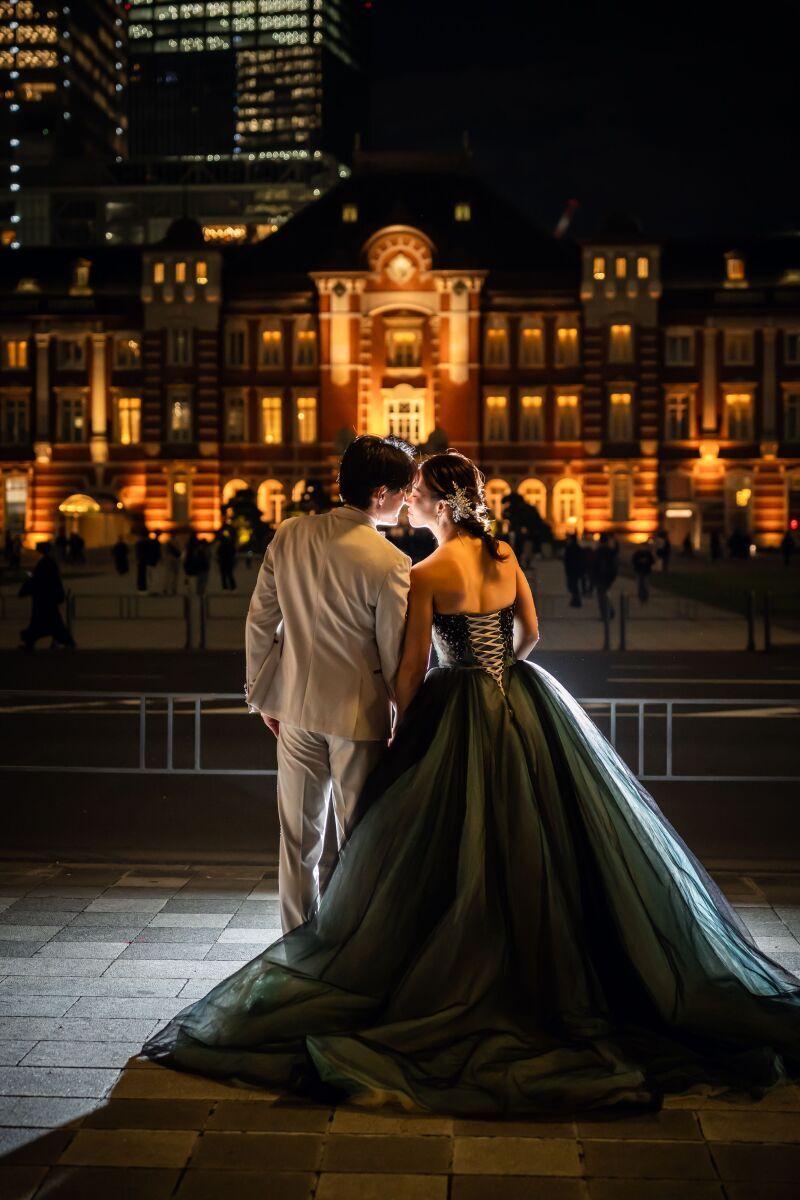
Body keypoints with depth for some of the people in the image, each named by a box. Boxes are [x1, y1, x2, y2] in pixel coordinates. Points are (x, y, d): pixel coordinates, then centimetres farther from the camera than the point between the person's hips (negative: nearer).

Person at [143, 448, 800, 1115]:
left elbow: (413, 669, -9)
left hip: (459, 717, -5)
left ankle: (465, 987, 14)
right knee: (537, 852, 12)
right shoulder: (506, 556, 3)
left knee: (460, 859, 5)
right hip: (524, 707, 5)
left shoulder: (428, 574, -13)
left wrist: (402, 730, 5)